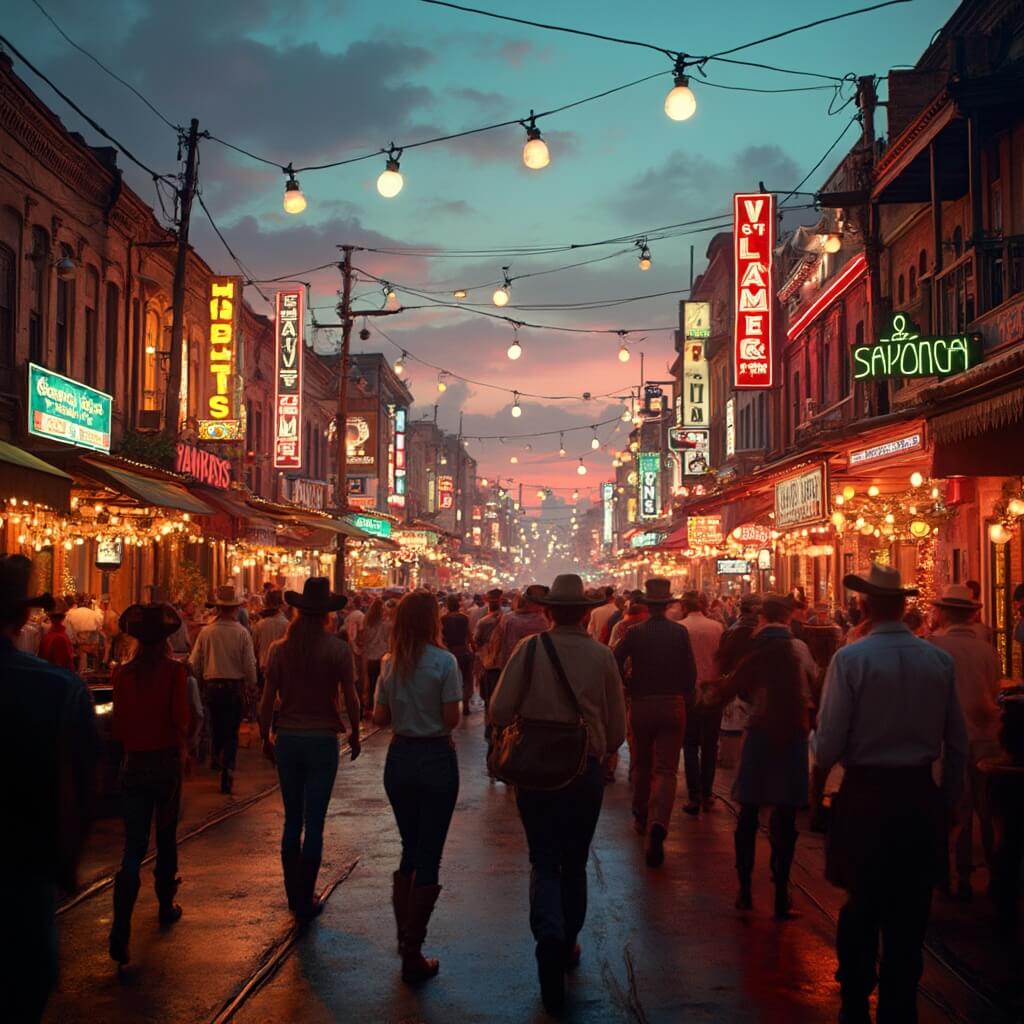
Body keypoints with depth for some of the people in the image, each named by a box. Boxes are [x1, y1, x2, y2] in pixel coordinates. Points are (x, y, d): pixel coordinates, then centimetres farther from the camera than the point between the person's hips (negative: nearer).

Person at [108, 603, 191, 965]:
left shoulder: (123, 673, -3)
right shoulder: (173, 670, -10)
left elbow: (118, 727, 0)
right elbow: (181, 719, -13)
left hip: (133, 765, 2)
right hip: (166, 761, -2)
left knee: (134, 845, 1)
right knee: (166, 837, 18)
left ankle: (121, 928, -13)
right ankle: (166, 905, 32)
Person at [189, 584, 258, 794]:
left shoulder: (206, 632, -7)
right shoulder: (242, 633, -12)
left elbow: (194, 663, -4)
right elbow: (250, 665, -11)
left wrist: (202, 681, 15)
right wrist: (252, 686, 7)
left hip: (212, 685, 1)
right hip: (235, 685, -1)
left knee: (217, 724, 27)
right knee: (231, 732, 7)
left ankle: (216, 757, 33)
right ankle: (227, 775, 4)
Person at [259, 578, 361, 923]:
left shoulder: (279, 648, -1)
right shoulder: (337, 649, -9)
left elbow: (267, 701, 1)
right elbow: (350, 698, -7)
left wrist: (266, 739, 13)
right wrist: (355, 735, 8)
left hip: (287, 740, 3)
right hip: (323, 740, -3)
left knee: (292, 821, 15)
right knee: (314, 824, 3)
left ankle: (293, 895, 23)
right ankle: (305, 902, 7)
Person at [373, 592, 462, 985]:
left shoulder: (390, 664, 1)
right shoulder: (444, 661, -13)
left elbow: (380, 719, 3)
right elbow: (451, 719, -13)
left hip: (400, 758, 5)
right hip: (436, 758, -5)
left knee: (409, 850, 21)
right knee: (428, 857, 2)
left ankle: (404, 937, 29)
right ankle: (413, 953, 5)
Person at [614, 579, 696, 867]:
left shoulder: (635, 633, -6)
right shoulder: (680, 632, -4)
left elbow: (614, 664, -10)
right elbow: (691, 671, -4)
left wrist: (628, 690, 6)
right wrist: (687, 698, 11)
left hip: (641, 705, 1)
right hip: (673, 706, -1)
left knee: (642, 766, 20)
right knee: (666, 770, -3)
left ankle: (641, 818, 36)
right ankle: (658, 825, -23)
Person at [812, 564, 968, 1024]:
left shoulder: (851, 658, -14)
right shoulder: (939, 660, -3)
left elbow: (830, 736, -14)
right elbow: (958, 741, 1)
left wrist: (818, 782, 4)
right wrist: (949, 800, 12)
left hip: (866, 795, -2)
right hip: (921, 796, 3)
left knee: (861, 904, 13)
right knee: (910, 909, 12)